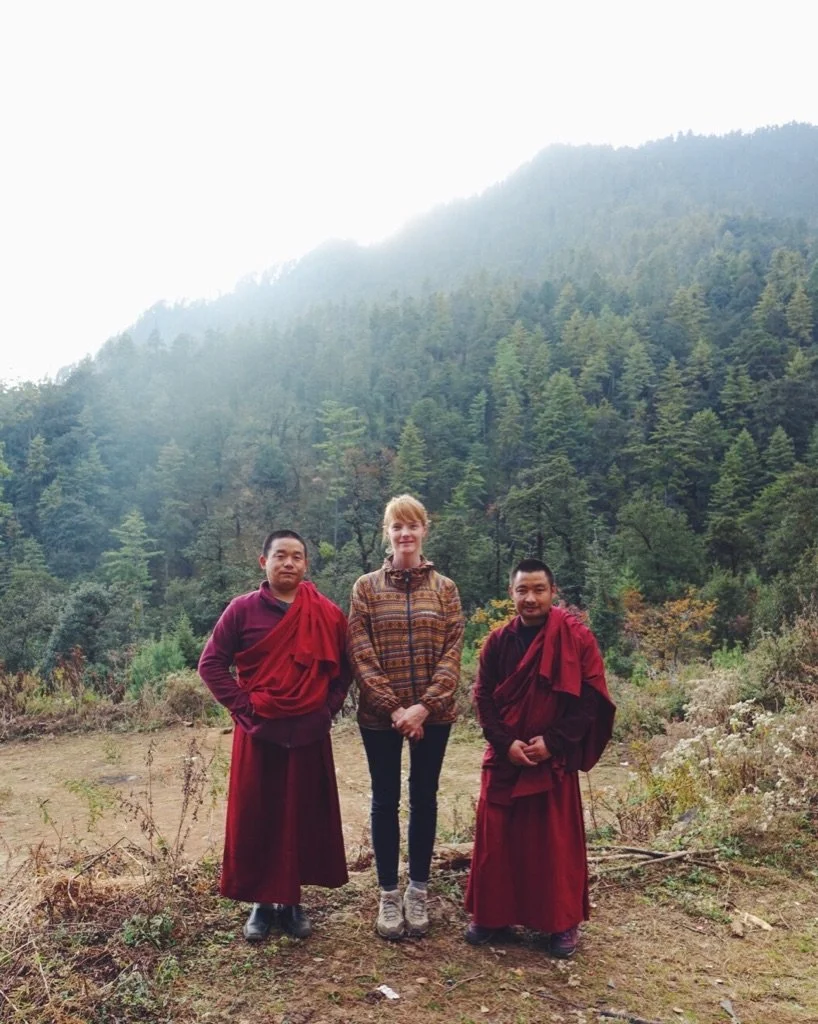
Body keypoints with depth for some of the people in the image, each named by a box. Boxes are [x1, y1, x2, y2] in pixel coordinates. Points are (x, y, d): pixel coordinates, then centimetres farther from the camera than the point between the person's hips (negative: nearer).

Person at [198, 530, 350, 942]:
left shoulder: (328, 614, 1)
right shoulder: (243, 609, -4)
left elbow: (344, 667, 10)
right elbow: (211, 664, -3)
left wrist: (328, 707, 0)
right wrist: (243, 704, -9)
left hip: (310, 734, 2)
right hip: (258, 733, -1)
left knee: (304, 819, 9)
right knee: (254, 820, 7)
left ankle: (291, 901, 26)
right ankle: (261, 902, 24)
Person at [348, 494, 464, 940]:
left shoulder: (444, 588, 3)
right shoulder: (366, 587, -1)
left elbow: (452, 652, -3)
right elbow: (360, 654, -6)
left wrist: (425, 706, -14)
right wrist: (394, 707, -14)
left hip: (432, 713, 1)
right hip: (380, 714, -1)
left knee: (424, 798, 11)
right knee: (386, 800, 9)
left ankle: (418, 891, 27)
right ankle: (388, 895, 23)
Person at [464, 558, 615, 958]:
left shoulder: (576, 637, -7)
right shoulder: (498, 641, 2)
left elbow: (589, 697, -8)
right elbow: (483, 697, 3)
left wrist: (553, 742, -14)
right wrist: (506, 743, -10)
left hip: (555, 758, -3)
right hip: (504, 757, 3)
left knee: (556, 840, 6)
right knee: (497, 837, 8)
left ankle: (563, 923, 23)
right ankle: (493, 915, 25)